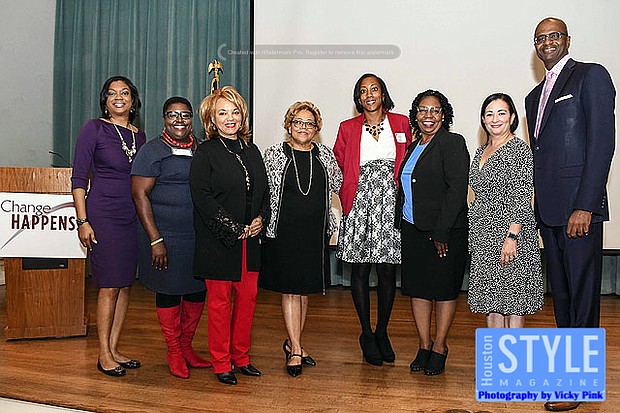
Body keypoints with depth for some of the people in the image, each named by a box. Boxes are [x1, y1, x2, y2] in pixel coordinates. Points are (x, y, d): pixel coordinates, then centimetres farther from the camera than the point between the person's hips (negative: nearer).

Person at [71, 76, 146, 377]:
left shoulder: (139, 135, 12)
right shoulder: (94, 128, -3)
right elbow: (79, 178, -5)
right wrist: (83, 221, -11)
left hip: (132, 216, 6)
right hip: (104, 215, -6)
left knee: (125, 285, 8)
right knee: (110, 286, -3)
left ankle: (113, 349, 20)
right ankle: (104, 355, 11)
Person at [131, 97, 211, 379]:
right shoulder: (152, 151, -5)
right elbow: (140, 195, -10)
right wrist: (156, 240, -15)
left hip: (200, 235, 5)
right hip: (166, 236, -5)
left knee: (198, 289, 10)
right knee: (169, 291, 5)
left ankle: (186, 345, 29)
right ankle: (174, 351, 23)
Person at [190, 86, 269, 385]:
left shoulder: (251, 150, 14)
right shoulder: (206, 152, -4)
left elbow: (264, 190, 16)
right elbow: (202, 197, -13)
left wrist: (261, 218, -2)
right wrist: (233, 228, -15)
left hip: (250, 240, 6)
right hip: (218, 241, -5)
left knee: (248, 297, 9)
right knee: (220, 301, 3)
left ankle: (241, 357, 25)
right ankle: (221, 363, 16)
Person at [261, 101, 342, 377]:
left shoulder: (324, 154, 8)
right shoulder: (275, 154, 0)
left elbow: (337, 184, 12)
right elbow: (264, 191, -1)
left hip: (316, 232, 4)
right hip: (284, 231, -3)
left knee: (305, 290, 12)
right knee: (290, 289, 0)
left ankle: (292, 343, 27)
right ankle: (296, 349, 9)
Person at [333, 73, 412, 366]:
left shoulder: (401, 123, 9)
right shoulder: (348, 128, 7)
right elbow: (337, 165, 11)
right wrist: (349, 194, 3)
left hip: (390, 204, 1)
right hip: (359, 206, 0)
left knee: (387, 271, 3)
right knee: (360, 270, 3)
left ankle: (382, 333, 20)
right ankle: (367, 334, 17)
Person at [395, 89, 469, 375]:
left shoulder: (453, 143, -7)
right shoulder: (413, 147, 15)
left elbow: (457, 188, -15)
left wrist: (442, 231, -19)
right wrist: (401, 224, 10)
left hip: (445, 231, -7)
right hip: (412, 229, 7)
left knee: (443, 288, 4)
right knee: (417, 286, 10)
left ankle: (439, 347, 17)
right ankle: (424, 346, 23)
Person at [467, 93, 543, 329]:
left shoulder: (519, 150, -8)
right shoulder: (481, 151, 15)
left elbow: (523, 198, -15)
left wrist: (512, 236, -21)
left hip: (509, 231, -7)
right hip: (482, 234, 7)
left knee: (512, 300, -1)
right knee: (491, 299, 12)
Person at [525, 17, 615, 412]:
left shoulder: (591, 76, -2)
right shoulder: (535, 95, 20)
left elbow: (602, 142, -12)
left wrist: (585, 205, -18)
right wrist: (539, 206, 11)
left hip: (579, 207, -7)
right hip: (548, 209, 8)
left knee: (583, 293, -1)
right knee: (560, 292, 13)